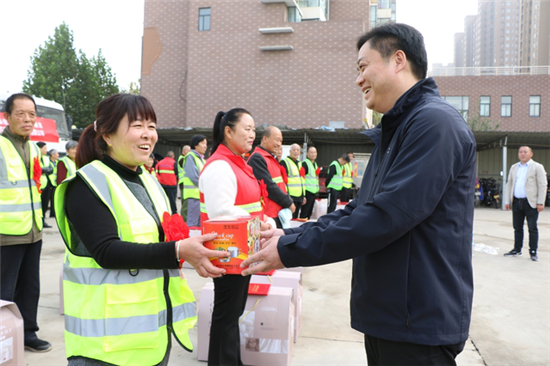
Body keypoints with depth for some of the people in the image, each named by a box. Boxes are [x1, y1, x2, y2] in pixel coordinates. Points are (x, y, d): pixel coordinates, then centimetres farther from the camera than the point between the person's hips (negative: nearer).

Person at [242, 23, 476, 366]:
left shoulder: (435, 122, -18)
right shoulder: (393, 131, 15)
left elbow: (386, 216, -26)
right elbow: (360, 209, 12)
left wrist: (291, 250, -19)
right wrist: (288, 235, 1)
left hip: (419, 326, -9)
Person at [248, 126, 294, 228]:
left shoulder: (272, 158, 16)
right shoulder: (257, 158, -14)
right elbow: (269, 186, -19)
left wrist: (289, 201, 6)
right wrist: (289, 203, -11)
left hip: (279, 213, 9)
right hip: (268, 215, -9)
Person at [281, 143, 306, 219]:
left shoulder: (299, 163, 21)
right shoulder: (284, 162, -6)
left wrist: (303, 196, 23)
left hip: (299, 196, 8)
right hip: (290, 196, -8)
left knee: (295, 218, 12)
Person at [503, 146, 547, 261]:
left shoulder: (537, 167, 0)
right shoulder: (514, 167, 16)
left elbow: (542, 185, -5)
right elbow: (509, 184, 16)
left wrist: (540, 203, -12)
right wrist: (507, 201, 9)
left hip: (530, 203, -5)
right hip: (516, 202, 5)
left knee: (532, 228, 1)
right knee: (517, 228, 10)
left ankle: (533, 252, 8)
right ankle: (517, 250, 19)